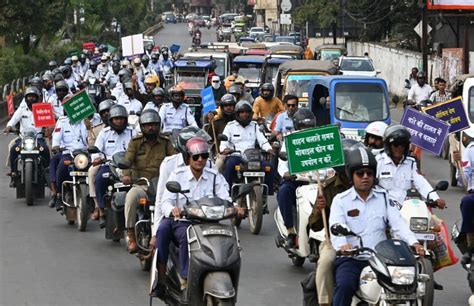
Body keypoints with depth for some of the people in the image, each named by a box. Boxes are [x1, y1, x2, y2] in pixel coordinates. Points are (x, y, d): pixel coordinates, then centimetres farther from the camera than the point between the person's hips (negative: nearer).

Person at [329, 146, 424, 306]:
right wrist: (342, 245, -33)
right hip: (350, 259, -2)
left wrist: (414, 242, -20)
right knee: (344, 286, -32)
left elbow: (398, 222, -1)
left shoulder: (384, 197, 13)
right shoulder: (341, 200, 6)